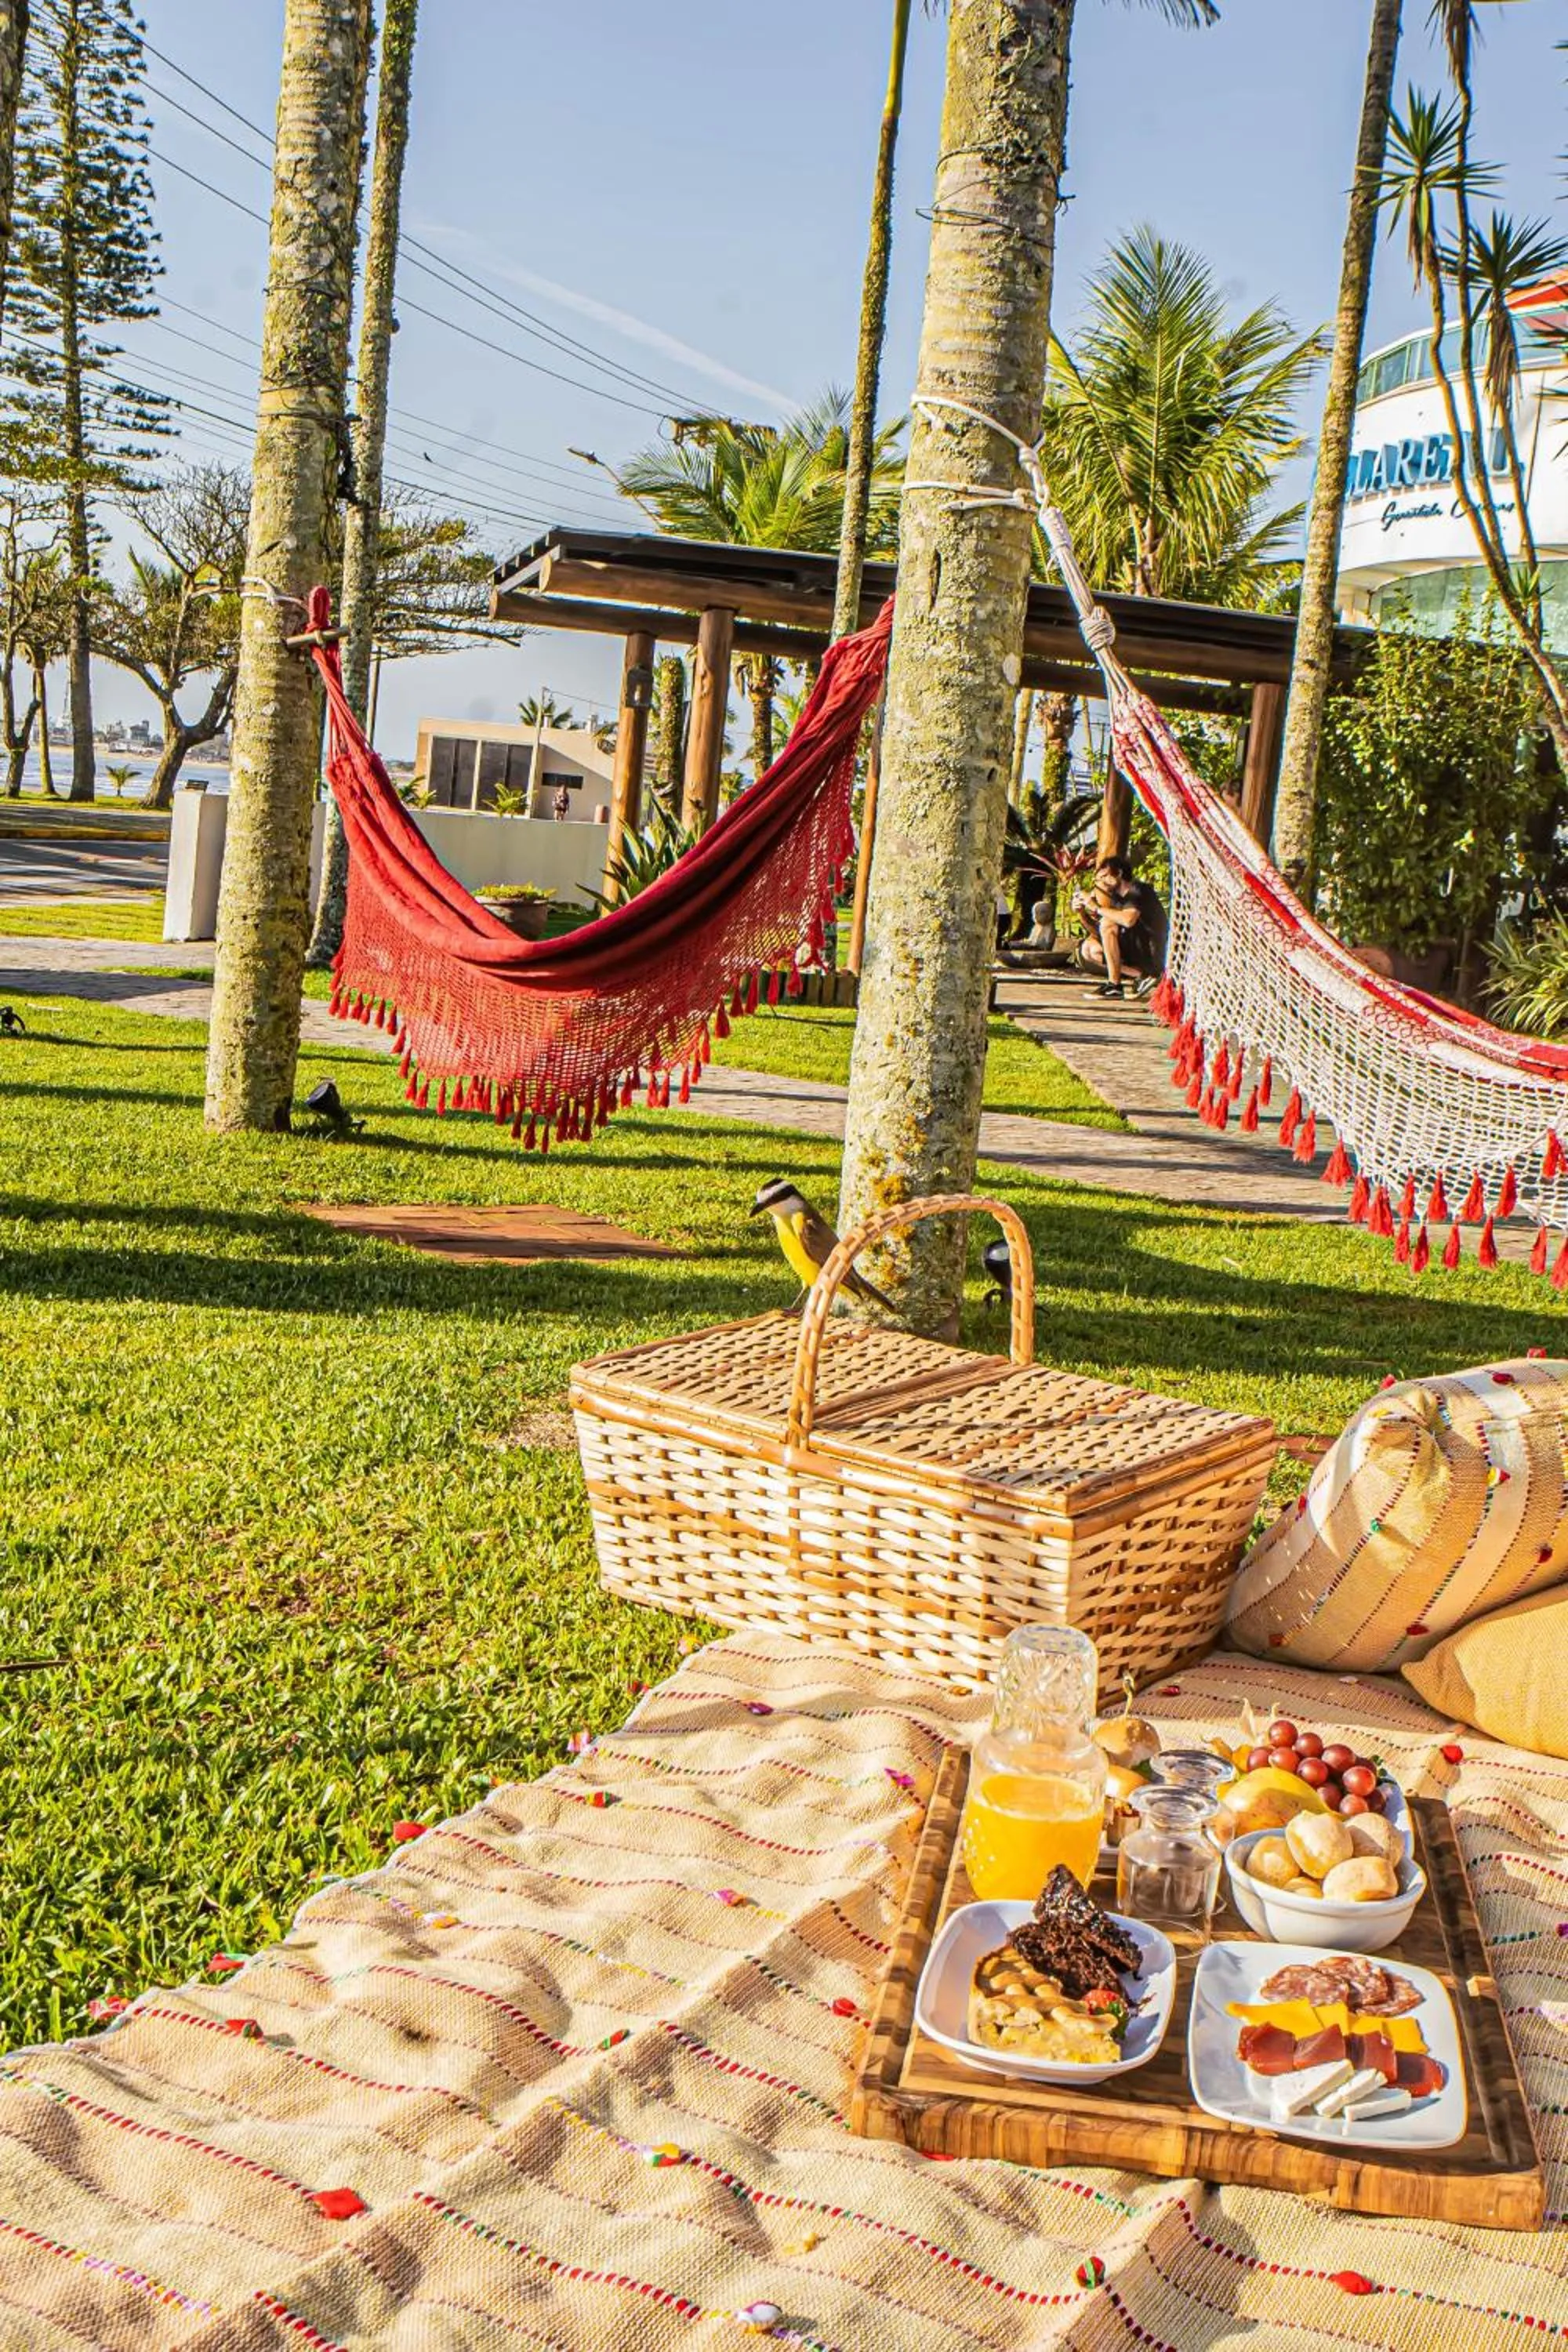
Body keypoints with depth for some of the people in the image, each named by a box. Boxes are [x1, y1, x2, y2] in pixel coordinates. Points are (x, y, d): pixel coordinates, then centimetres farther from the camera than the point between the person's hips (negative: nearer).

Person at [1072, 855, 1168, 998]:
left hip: (1152, 956, -9)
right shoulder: (1117, 898, 14)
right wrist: (1082, 912, -1)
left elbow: (1128, 920, -31)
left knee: (1108, 923, -20)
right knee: (1089, 949, 5)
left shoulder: (1138, 891, -10)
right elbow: (1097, 934, 14)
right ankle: (1141, 976, -4)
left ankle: (1114, 985, -18)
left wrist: (1096, 908, -22)